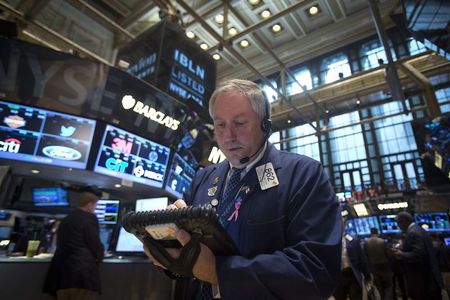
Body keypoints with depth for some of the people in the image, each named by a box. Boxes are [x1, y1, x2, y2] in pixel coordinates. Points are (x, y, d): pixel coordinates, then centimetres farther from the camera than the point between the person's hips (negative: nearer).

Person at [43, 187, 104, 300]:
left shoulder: (65, 220, 17)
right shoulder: (90, 218, -7)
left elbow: (61, 245, 22)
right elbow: (95, 244, -10)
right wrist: (99, 256, 13)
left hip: (63, 272, 8)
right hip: (83, 272, -8)